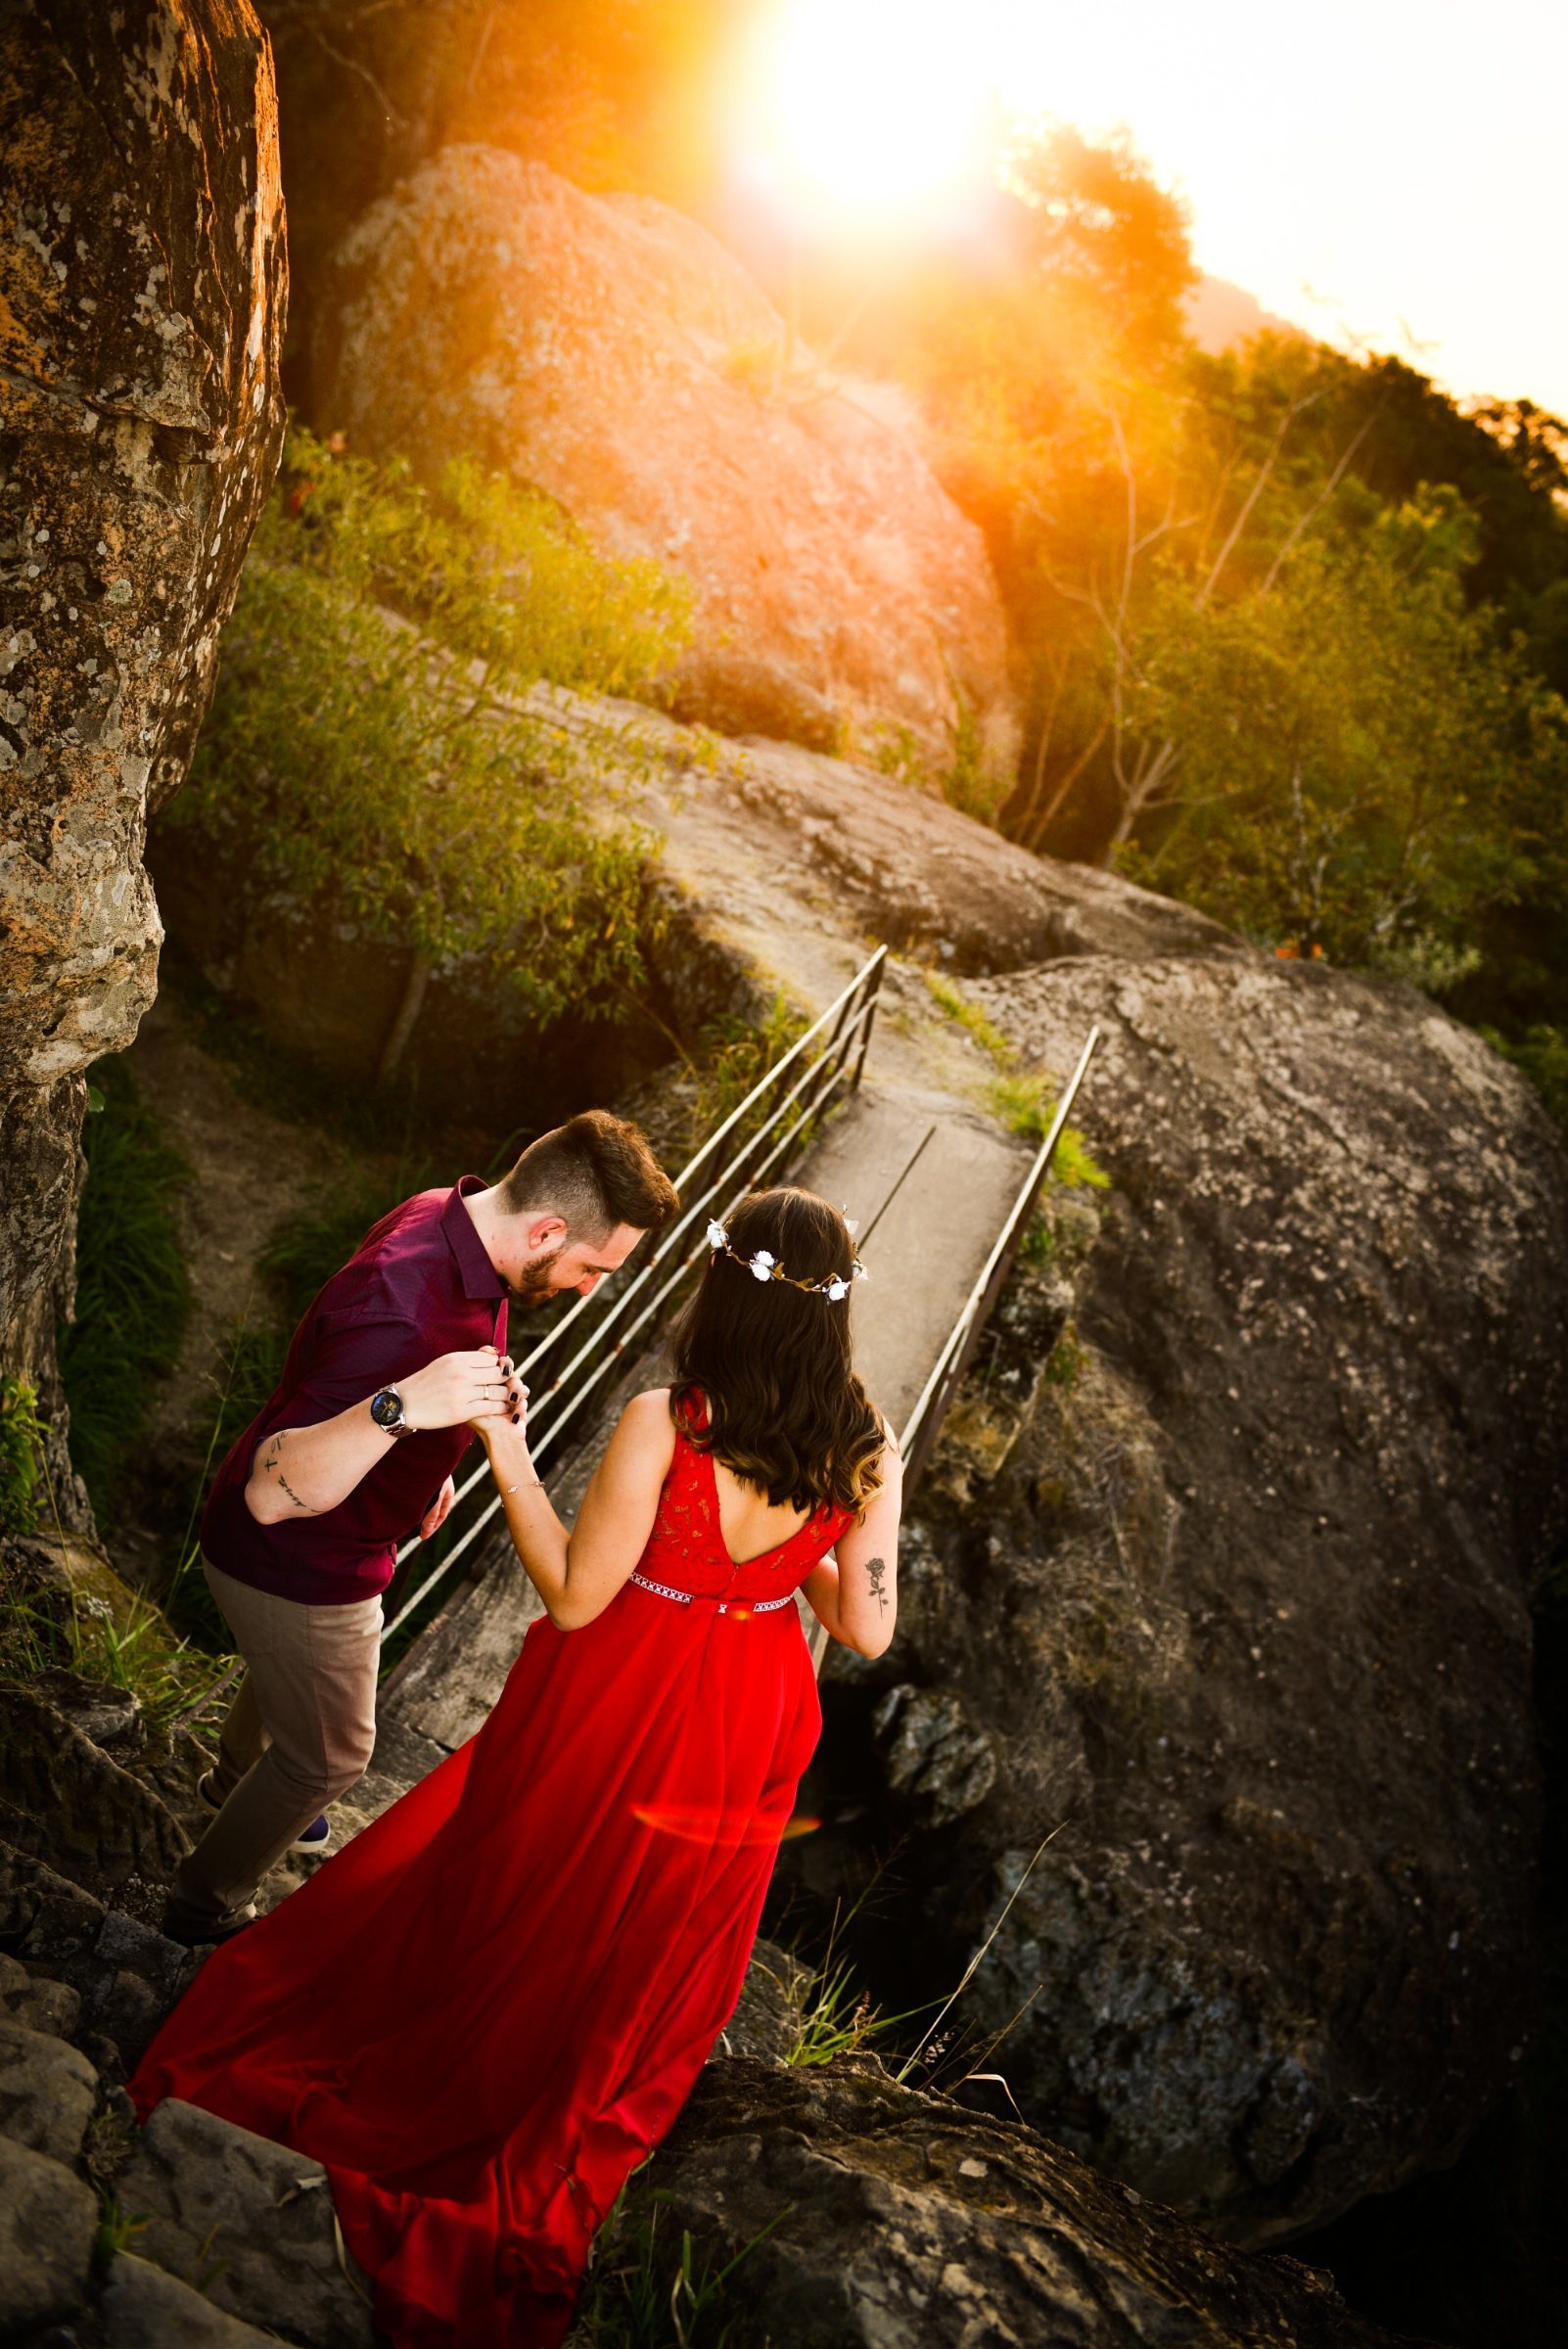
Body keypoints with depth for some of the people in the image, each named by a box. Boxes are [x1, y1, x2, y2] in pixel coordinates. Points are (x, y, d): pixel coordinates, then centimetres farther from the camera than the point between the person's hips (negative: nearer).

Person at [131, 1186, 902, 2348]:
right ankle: (553, 2134, 54)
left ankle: (426, 2080, 53)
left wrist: (506, 1453, -16)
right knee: (646, 1950, 28)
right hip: (745, 1731, 4)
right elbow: (866, 1630, -10)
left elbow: (574, 1596, -20)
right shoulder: (859, 1448, -18)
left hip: (617, 1717, -3)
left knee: (514, 1902, 26)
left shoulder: (664, 1424, -29)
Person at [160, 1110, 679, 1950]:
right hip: (295, 1566, -9)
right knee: (328, 1754, 16)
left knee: (290, 1675, 36)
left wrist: (430, 1460, 13)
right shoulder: (402, 1308, -42)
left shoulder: (453, 1219, -13)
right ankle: (206, 1905, 41)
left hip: (316, 1543, 9)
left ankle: (236, 1781, 67)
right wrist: (400, 1408, -56)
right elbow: (273, 1494, -42)